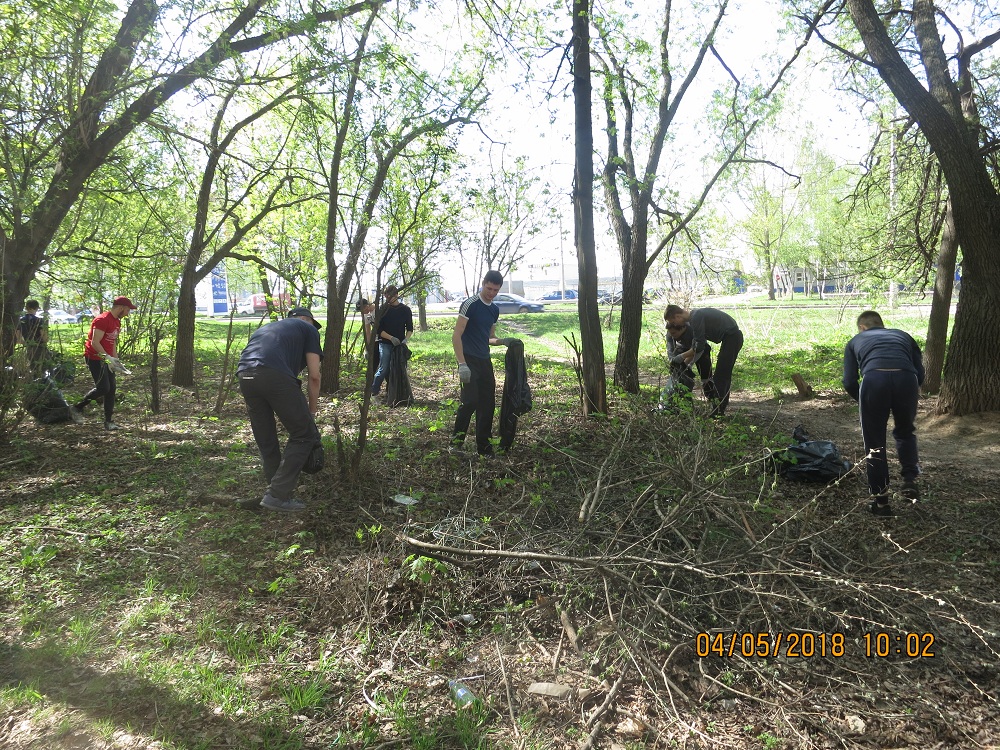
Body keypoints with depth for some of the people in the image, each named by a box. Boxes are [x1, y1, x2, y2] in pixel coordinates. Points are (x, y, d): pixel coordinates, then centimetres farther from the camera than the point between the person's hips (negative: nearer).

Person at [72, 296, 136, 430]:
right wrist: (108, 358, -32)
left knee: (112, 389, 4)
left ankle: (108, 421, 7)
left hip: (107, 359, 9)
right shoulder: (102, 320, -17)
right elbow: (95, 343, -24)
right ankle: (77, 408, 7)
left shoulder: (117, 322, 13)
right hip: (94, 358, -9)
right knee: (103, 388, -13)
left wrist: (116, 361, 14)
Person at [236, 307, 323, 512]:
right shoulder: (308, 329, 23)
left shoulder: (266, 327, 39)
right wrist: (311, 411, 21)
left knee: (265, 442, 18)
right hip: (276, 376, -6)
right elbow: (314, 376, 12)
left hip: (244, 376, 6)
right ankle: (277, 495, 2)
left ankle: (277, 494, 24)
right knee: (304, 435, 6)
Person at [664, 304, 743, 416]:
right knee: (725, 374, 16)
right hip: (734, 337, 10)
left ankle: (717, 411, -7)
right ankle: (723, 406, 22)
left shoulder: (696, 318, -19)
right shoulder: (695, 315, 12)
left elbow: (699, 347, -21)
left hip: (731, 338, -10)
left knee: (720, 376, -8)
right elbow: (695, 346, 16)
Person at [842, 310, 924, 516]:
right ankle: (910, 480, 17)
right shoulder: (902, 335, 34)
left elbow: (849, 383, 18)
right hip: (906, 378, 2)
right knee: (905, 432, 30)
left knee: (874, 443, 14)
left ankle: (881, 502, 19)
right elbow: (920, 373, 23)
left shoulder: (855, 341, 30)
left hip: (874, 379, -2)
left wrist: (863, 402, 36)